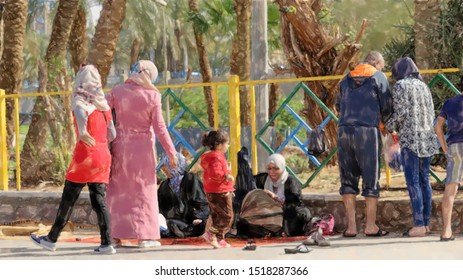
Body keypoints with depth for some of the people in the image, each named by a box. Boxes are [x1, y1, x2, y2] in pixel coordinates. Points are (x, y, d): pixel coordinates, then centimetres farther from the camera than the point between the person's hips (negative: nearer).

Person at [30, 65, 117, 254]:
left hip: (85, 155, -5)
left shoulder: (80, 101, -5)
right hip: (103, 155, 5)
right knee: (98, 199, 5)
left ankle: (52, 239, 9)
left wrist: (82, 132, -49)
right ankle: (106, 243, -4)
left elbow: (80, 113, -30)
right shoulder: (103, 104, 12)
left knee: (68, 199, 2)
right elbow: (112, 134, 14)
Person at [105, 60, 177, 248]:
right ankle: (145, 236, 3)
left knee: (118, 191, 11)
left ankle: (114, 235, 10)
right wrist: (171, 152, -2)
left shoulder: (117, 92, -4)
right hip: (143, 148, -2)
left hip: (121, 147, 2)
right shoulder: (152, 96, -9)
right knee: (145, 191, 6)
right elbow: (159, 127, -8)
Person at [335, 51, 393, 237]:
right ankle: (370, 226, 3)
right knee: (371, 178, 3)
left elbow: (338, 105, 23)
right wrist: (385, 123, 22)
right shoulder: (378, 77, 4)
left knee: (348, 178, 7)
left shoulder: (347, 79, 18)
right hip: (367, 131, -4)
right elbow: (387, 107, 3)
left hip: (344, 130, 4)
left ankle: (351, 226, 3)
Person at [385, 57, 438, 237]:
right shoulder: (423, 86, 16)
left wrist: (388, 126, 4)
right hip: (427, 138, 7)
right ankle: (426, 222, 11)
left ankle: (419, 225, -12)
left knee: (413, 181, -8)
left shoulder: (400, 86, -4)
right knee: (424, 179, 10)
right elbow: (431, 114, 16)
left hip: (410, 138, -7)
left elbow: (400, 113, -11)